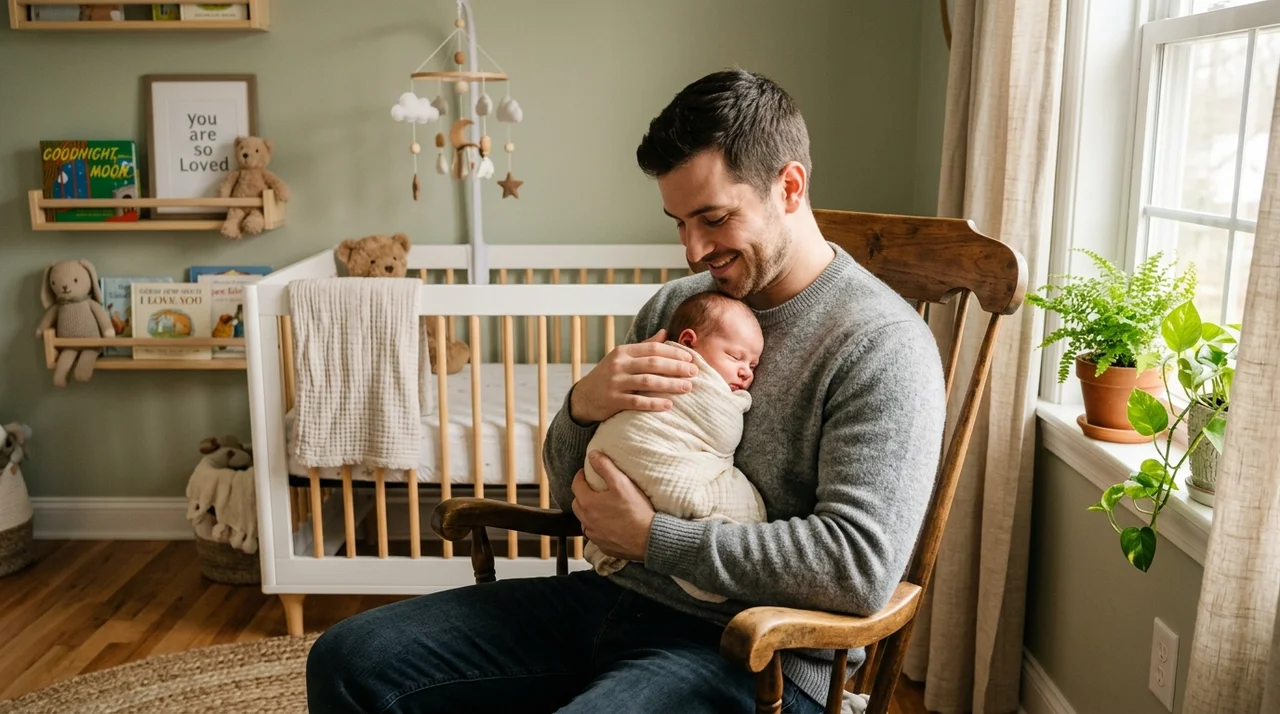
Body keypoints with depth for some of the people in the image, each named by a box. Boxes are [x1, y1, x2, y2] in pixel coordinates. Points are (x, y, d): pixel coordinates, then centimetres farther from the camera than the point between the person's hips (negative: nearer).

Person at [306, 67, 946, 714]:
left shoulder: (880, 345, -11)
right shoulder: (673, 306, 10)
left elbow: (863, 567, -23)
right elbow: (572, 492, 15)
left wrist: (650, 537, -17)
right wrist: (582, 407, -10)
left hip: (745, 653, -6)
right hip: (613, 597, 7)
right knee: (349, 661, -3)